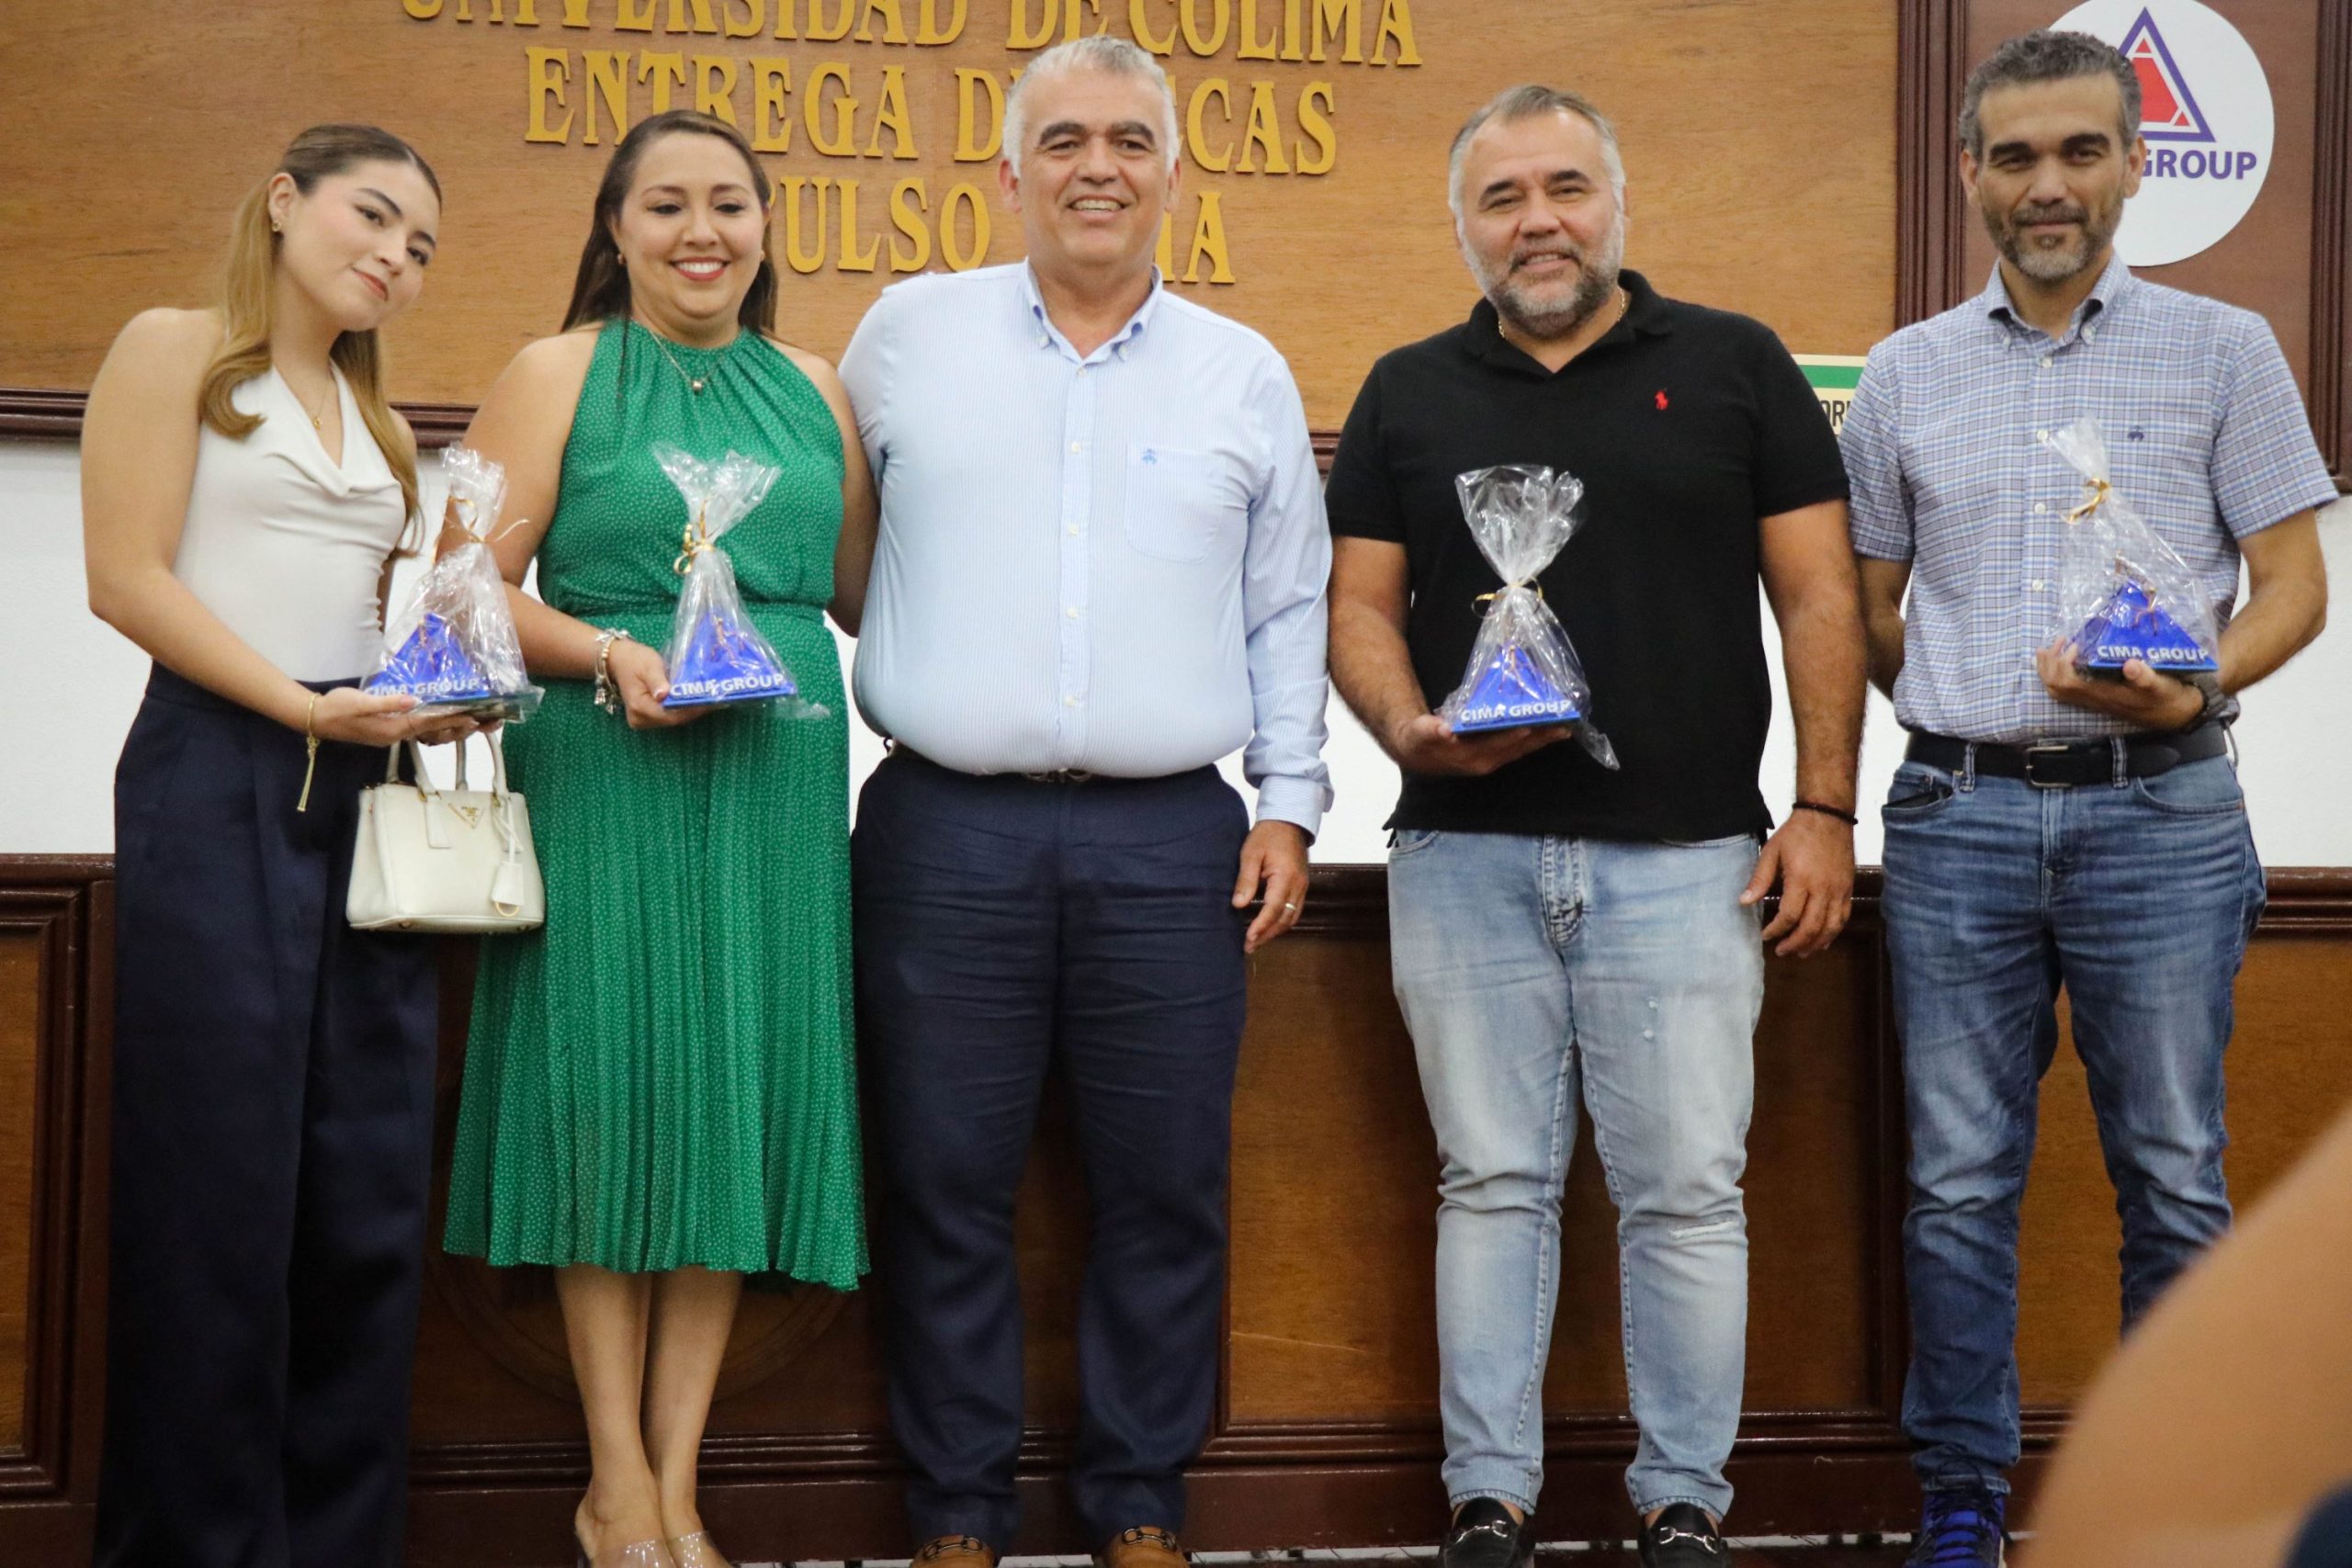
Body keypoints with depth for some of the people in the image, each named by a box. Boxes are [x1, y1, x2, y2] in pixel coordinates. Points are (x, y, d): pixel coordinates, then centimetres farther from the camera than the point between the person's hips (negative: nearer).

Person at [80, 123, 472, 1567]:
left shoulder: (380, 422, 21)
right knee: (220, 1188, -5)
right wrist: (306, 706, -16)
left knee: (370, 1196, 3)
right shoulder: (176, 351, 2)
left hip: (367, 792, 6)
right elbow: (130, 579, -8)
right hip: (219, 782, -6)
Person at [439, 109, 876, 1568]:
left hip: (779, 773, 4)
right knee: (614, 1084, -2)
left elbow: (860, 589, 18)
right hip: (609, 771, -3)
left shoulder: (813, 386, 14)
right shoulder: (560, 375, 3)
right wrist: (611, 655, -17)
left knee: (734, 1094, 3)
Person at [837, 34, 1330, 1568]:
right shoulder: (909, 333, 8)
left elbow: (1290, 610, 13)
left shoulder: (1246, 375, 11)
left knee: (1166, 1190, 4)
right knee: (947, 1184, 3)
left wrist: (1289, 802, 6)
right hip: (946, 831, 0)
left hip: (1171, 839, 1)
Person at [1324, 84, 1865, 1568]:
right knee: (1494, 1185, 6)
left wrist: (1825, 806, -3)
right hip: (1466, 857, 2)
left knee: (1687, 1193, 1)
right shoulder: (1409, 393, 11)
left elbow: (1817, 597, 4)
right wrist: (1408, 727, -11)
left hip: (1685, 859, -1)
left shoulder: (1737, 367, 6)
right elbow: (1362, 607, 9)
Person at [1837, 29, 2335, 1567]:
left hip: (2159, 815, -1)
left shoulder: (2223, 351, 5)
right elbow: (1867, 608, 16)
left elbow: (2295, 581, 2)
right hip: (1959, 817, 2)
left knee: (2174, 1179, 3)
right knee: (1961, 1182, 5)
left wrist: (2192, 690, -15)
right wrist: (1966, 717, 2)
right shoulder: (1906, 375, 11)